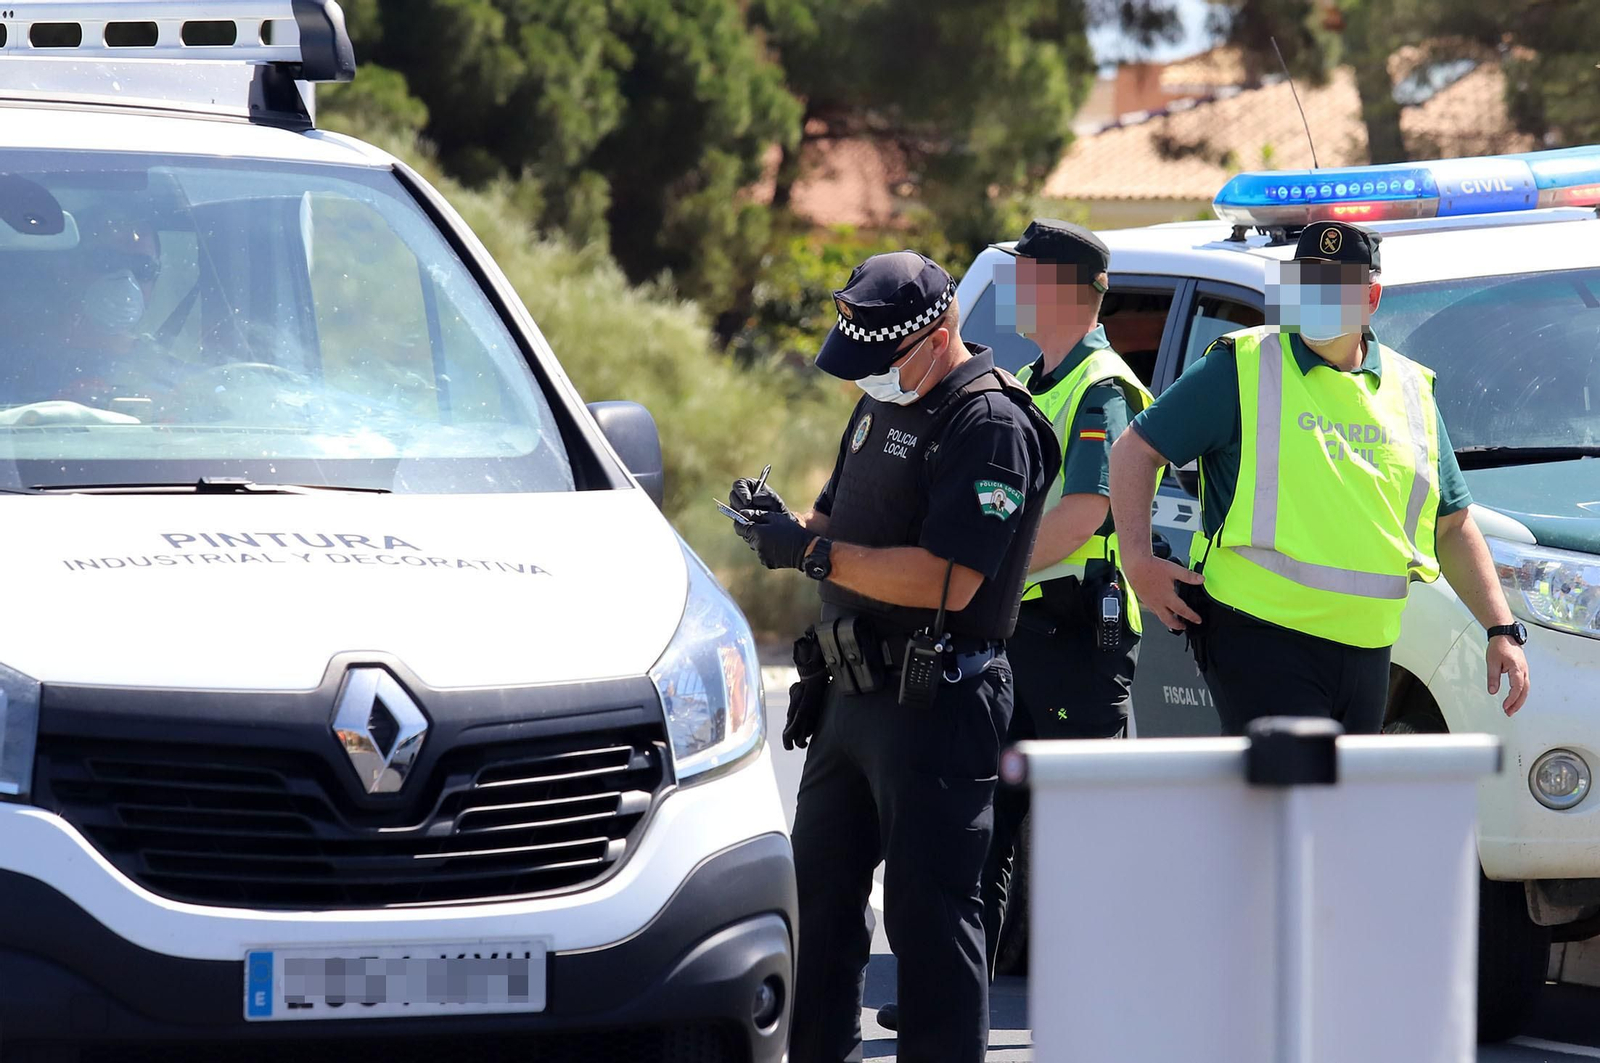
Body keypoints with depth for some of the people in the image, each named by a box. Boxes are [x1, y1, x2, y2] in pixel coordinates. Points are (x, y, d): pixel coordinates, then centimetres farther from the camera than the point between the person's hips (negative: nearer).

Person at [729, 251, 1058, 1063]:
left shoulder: (988, 425, -15)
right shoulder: (884, 403, 15)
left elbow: (949, 578, -23)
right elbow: (841, 524, 22)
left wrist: (813, 554, -21)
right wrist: (783, 523, -1)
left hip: (936, 706, -9)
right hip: (853, 693, 9)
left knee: (928, 908, -8)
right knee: (822, 889, 14)